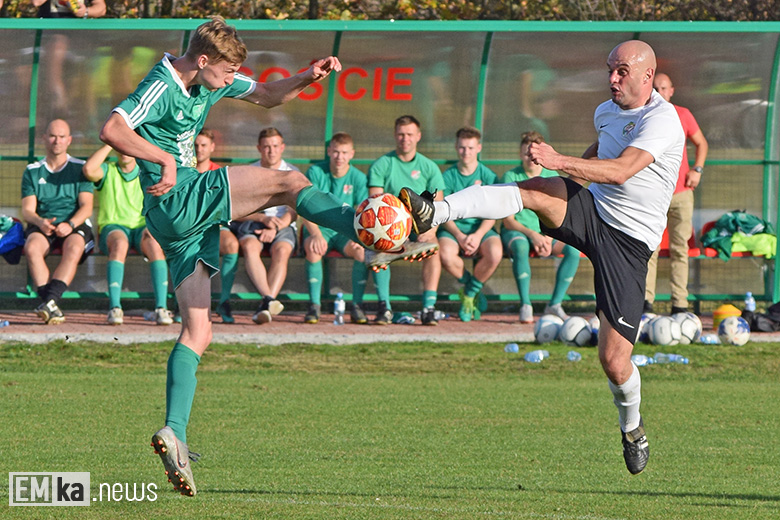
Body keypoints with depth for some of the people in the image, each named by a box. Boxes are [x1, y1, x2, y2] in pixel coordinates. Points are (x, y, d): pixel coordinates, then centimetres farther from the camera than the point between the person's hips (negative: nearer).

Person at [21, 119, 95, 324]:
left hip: (75, 225, -1)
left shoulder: (79, 169, 10)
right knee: (32, 248, -34)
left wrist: (70, 224, -22)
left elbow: (86, 206, -1)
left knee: (74, 248, -37)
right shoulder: (32, 172, 14)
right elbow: (27, 210, 4)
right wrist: (40, 222, -20)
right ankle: (52, 307, -42)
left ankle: (50, 300, -50)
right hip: (41, 225, 1)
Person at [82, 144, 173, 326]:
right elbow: (88, 169, -11)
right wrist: (110, 144, -4)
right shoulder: (107, 170, 11)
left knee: (155, 246, -35)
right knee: (120, 244, -38)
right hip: (113, 226, -1)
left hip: (142, 227, 1)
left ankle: (161, 308, -40)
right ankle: (115, 308, -45)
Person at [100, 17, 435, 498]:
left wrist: (307, 78, 7)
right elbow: (112, 130, -23)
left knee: (198, 332, 4)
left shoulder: (210, 82, 15)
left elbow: (266, 96, 25)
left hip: (189, 220, 10)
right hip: (176, 200, -10)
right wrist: (163, 158, -30)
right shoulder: (162, 88, -11)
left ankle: (175, 432, -4)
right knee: (288, 183, -14)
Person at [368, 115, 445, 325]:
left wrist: (431, 228, -18)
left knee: (432, 247, -31)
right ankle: (384, 307, -32)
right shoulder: (381, 166, 4)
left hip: (421, 228, 1)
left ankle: (429, 307, -33)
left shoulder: (429, 167, 9)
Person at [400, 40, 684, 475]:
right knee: (533, 190, -28)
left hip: (629, 241, -6)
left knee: (614, 359, -8)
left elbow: (622, 171, -31)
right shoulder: (606, 112, 10)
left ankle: (632, 427, 23)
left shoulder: (662, 120, -16)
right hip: (590, 212, 6)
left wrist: (560, 161, -38)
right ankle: (434, 213, -44)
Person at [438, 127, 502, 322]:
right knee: (446, 254, -35)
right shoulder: (448, 176, 4)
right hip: (453, 228, 0)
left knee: (495, 253, -34)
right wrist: (459, 236, -19)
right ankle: (474, 289, -5)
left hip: (481, 228, 0)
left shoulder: (488, 176, 4)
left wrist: (478, 235, -20)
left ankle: (469, 294, -7)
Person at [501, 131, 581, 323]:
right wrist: (531, 234, -23)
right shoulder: (511, 177, -5)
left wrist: (548, 238, -16)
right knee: (521, 247, -40)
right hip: (515, 231, -3)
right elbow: (508, 220, -9)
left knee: (573, 249, -26)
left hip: (546, 232, 3)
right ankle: (525, 306, -33)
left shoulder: (553, 177, 5)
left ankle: (555, 304, -21)